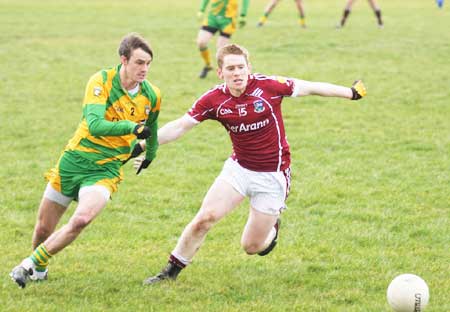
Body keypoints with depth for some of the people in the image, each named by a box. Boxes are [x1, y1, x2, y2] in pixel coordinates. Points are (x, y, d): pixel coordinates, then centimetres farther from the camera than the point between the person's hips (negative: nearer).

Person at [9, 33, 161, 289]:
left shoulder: (152, 95, -1)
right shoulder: (102, 81, -15)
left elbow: (151, 128, 22)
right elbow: (94, 125, -28)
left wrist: (150, 153, 36)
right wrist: (132, 127, -36)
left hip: (105, 171, 1)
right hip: (74, 160, -1)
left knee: (82, 219, -27)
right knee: (43, 229, 6)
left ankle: (33, 264, -8)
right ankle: (39, 270, 38)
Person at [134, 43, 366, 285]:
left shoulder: (267, 86, -17)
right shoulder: (213, 100, -10)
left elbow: (309, 88, -6)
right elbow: (179, 126, -6)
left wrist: (351, 92, 1)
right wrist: (144, 144, -17)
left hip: (273, 175, -2)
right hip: (238, 168, 2)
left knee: (251, 247, 1)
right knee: (205, 217, -17)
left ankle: (272, 227, 38)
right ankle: (173, 269, 3)